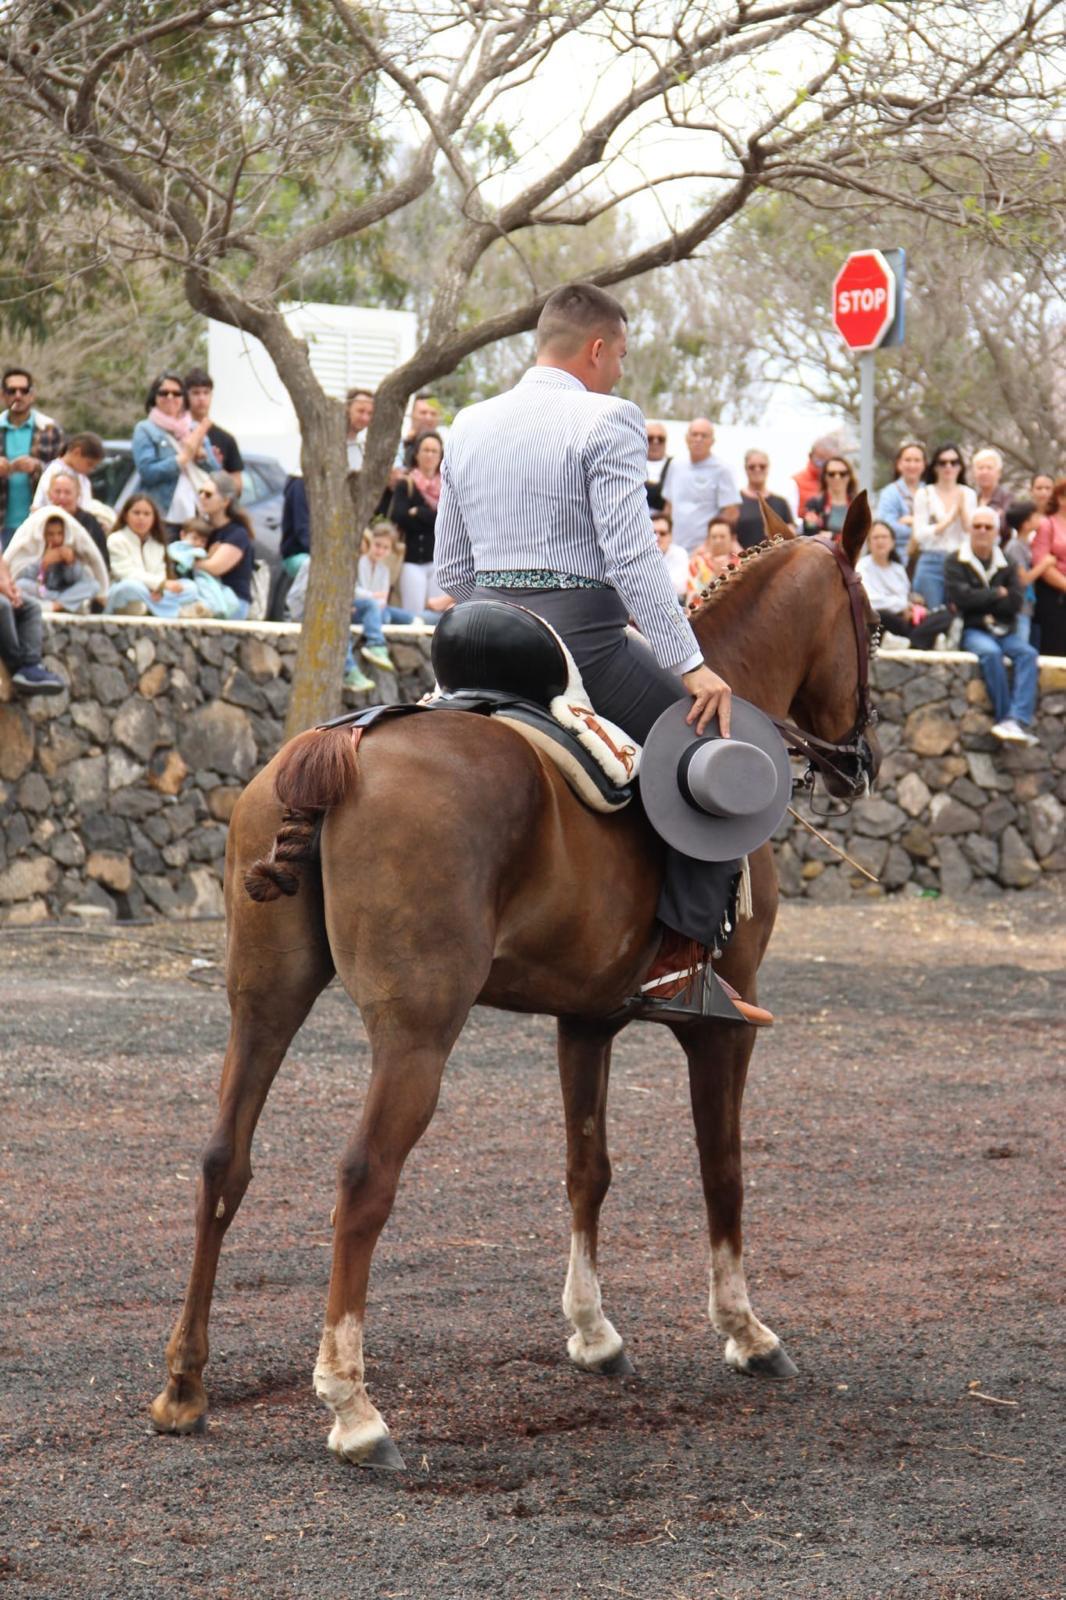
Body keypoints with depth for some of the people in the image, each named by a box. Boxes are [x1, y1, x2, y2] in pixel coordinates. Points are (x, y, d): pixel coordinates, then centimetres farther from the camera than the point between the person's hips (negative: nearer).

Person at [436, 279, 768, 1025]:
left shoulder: (468, 426, 14)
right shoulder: (607, 421, -8)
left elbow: (452, 569, 17)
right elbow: (631, 555, -17)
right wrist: (691, 663, -18)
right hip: (583, 641, -7)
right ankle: (679, 952, -8)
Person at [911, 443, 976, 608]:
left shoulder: (968, 494, 11)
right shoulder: (924, 494, 3)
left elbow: (972, 531, 2)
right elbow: (920, 534, -5)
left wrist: (962, 506, -7)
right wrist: (949, 519, -7)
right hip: (932, 562, -3)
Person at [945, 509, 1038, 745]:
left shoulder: (1005, 565, 15)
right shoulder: (956, 562, 5)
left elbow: (1015, 603, 0)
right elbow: (960, 597, -11)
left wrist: (979, 600, -7)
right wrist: (997, 594, -3)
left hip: (1004, 632, 3)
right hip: (972, 631, -3)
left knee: (1028, 654, -27)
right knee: (991, 652, -36)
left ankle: (1016, 721, -40)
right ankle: (1005, 717, -29)